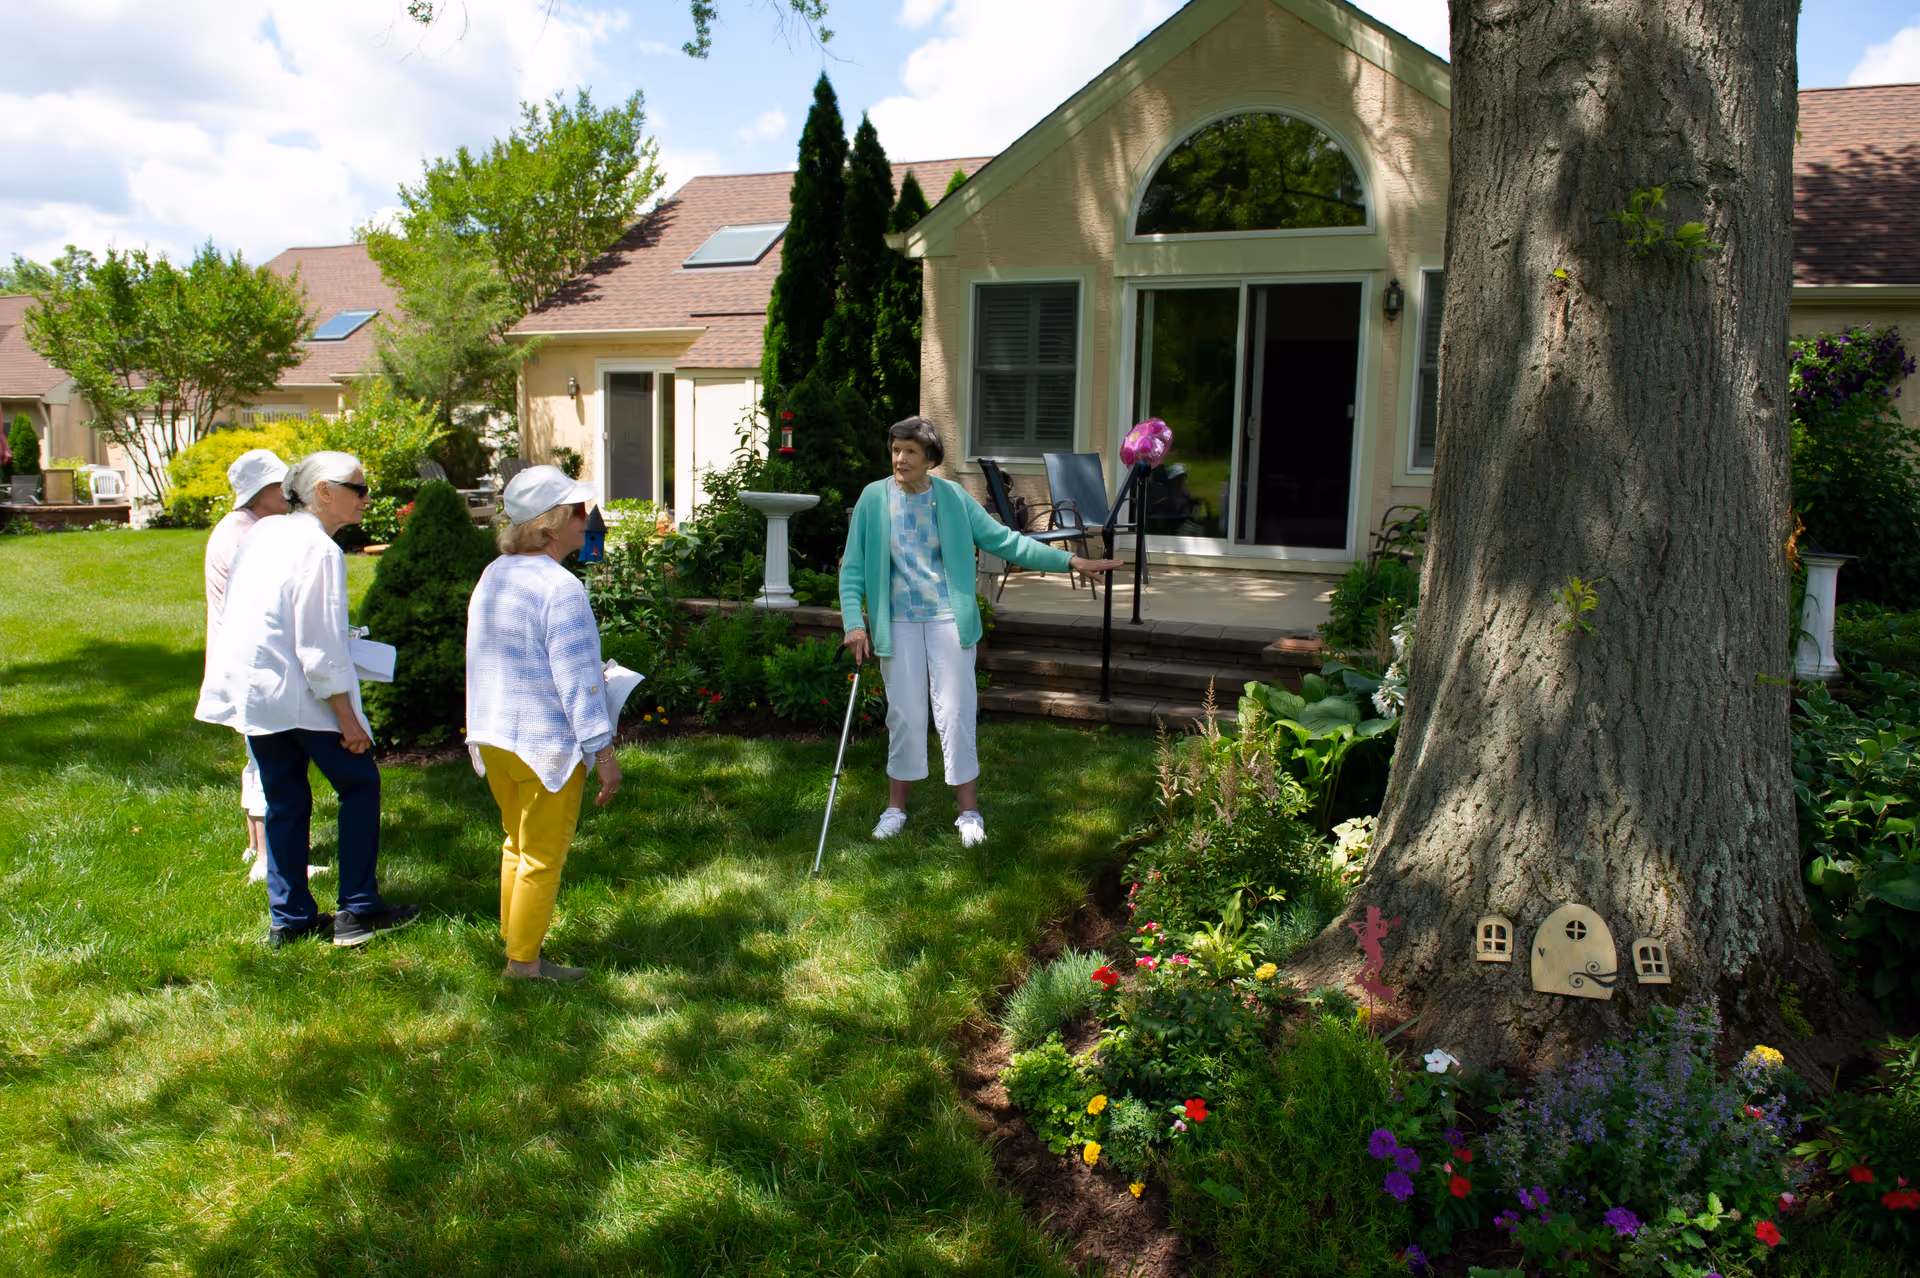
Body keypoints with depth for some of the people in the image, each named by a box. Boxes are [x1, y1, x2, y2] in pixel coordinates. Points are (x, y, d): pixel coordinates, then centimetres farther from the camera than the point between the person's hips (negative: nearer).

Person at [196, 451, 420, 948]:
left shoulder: (262, 532, 10)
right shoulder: (320, 550, -17)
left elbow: (233, 612, 17)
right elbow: (320, 646, -20)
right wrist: (346, 715, -15)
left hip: (251, 690, 8)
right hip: (298, 695, -8)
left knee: (284, 802, 14)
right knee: (360, 784, 4)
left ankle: (288, 917, 20)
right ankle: (357, 910, 6)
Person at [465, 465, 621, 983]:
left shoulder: (493, 576, 6)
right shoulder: (560, 589, -20)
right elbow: (576, 680, -21)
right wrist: (603, 751, -17)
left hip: (493, 739, 8)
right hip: (547, 745, -8)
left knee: (517, 843, 22)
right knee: (543, 856, 6)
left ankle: (512, 941, 33)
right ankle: (524, 961, 17)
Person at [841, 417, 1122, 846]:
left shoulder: (952, 497, -1)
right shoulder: (874, 498, -2)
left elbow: (1003, 540, 1)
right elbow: (853, 567, 0)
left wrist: (1070, 561, -3)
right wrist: (853, 622, -12)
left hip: (948, 619, 0)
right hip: (898, 624, 0)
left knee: (956, 714, 1)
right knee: (904, 716, 5)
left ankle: (969, 812, 13)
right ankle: (896, 807, 22)